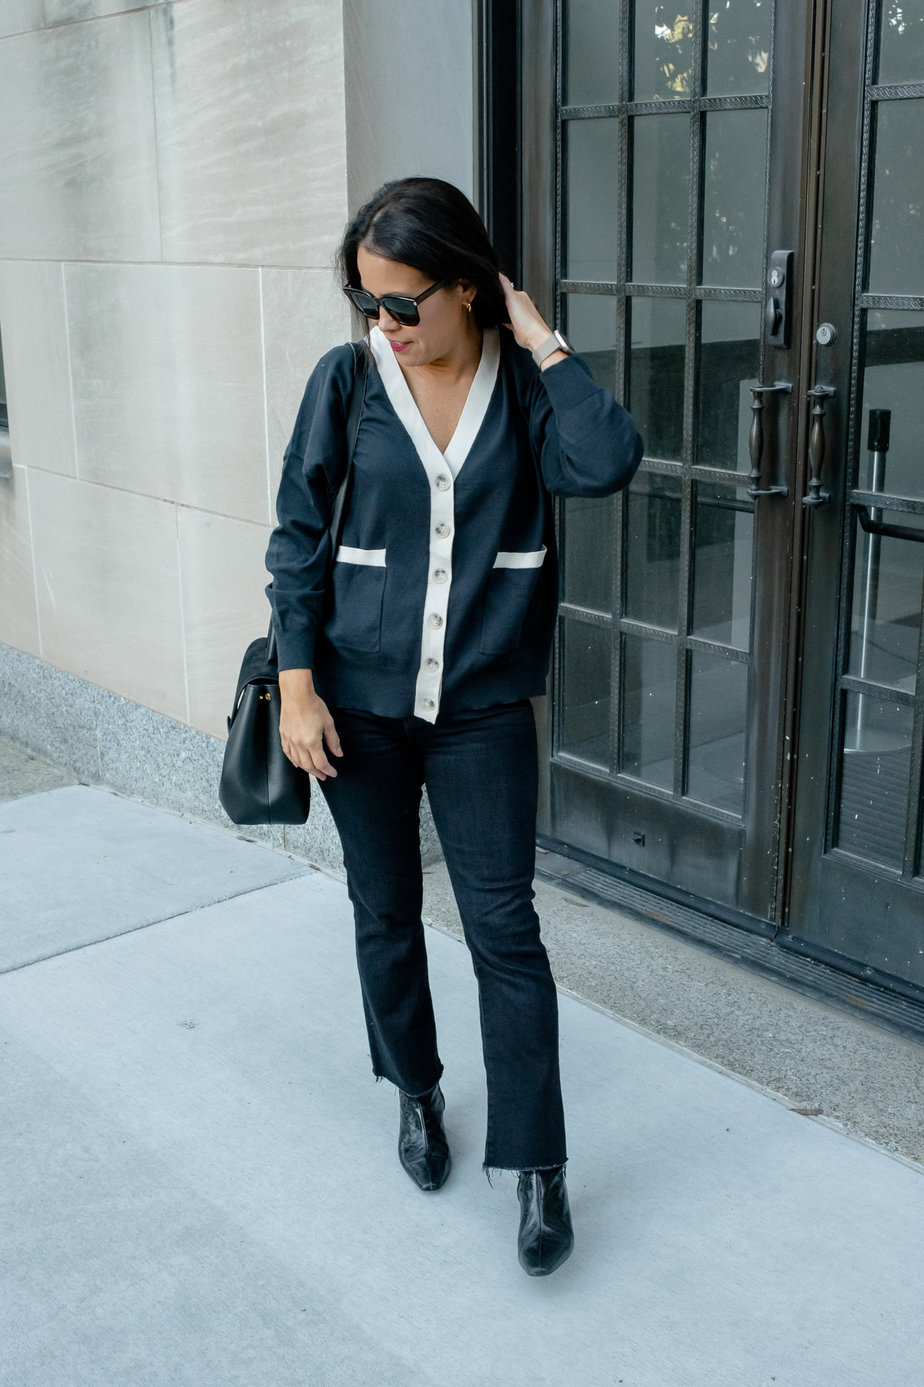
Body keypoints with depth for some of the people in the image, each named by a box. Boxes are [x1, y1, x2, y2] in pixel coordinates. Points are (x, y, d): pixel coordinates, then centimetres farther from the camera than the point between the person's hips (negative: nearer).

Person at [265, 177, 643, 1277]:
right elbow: (298, 537, 0)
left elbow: (606, 461, -24)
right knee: (385, 916, 14)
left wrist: (541, 342, -16)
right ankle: (415, 1092, 38)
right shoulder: (347, 381, -3)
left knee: (503, 928, -1)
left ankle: (535, 1165, 11)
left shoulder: (525, 383, -3)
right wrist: (296, 683, -4)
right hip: (360, 702, 1)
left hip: (483, 707, -1)